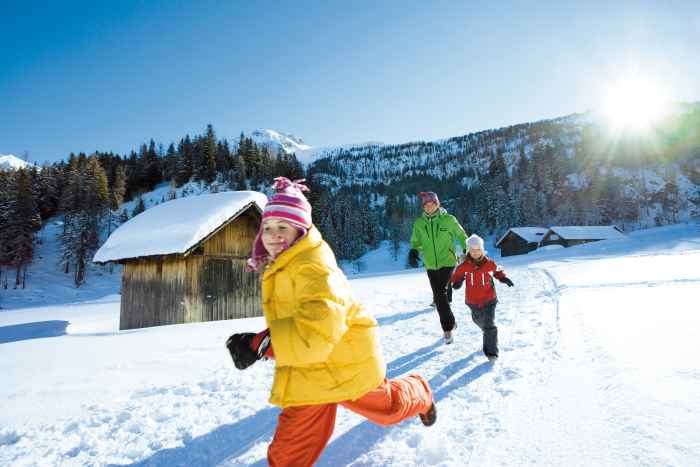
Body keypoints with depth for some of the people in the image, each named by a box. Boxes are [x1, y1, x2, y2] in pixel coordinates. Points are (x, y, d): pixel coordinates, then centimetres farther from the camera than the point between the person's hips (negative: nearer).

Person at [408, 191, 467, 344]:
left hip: (447, 262, -3)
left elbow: (461, 236, 7)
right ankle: (449, 325, 27)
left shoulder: (448, 219, -5)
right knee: (439, 297, 8)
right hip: (430, 265, 4)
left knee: (441, 294, -16)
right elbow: (416, 241, 10)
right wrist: (413, 252, -10)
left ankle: (448, 327, 2)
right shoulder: (419, 223, 1)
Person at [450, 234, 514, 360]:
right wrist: (457, 282, -20)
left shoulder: (489, 264, -9)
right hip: (473, 301, 2)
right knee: (479, 321, 26)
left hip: (489, 299, -2)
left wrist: (504, 279, -6)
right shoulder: (464, 266, -11)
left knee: (489, 326, -11)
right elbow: (457, 275, 2)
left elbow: (497, 271, 10)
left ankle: (491, 352, -1)